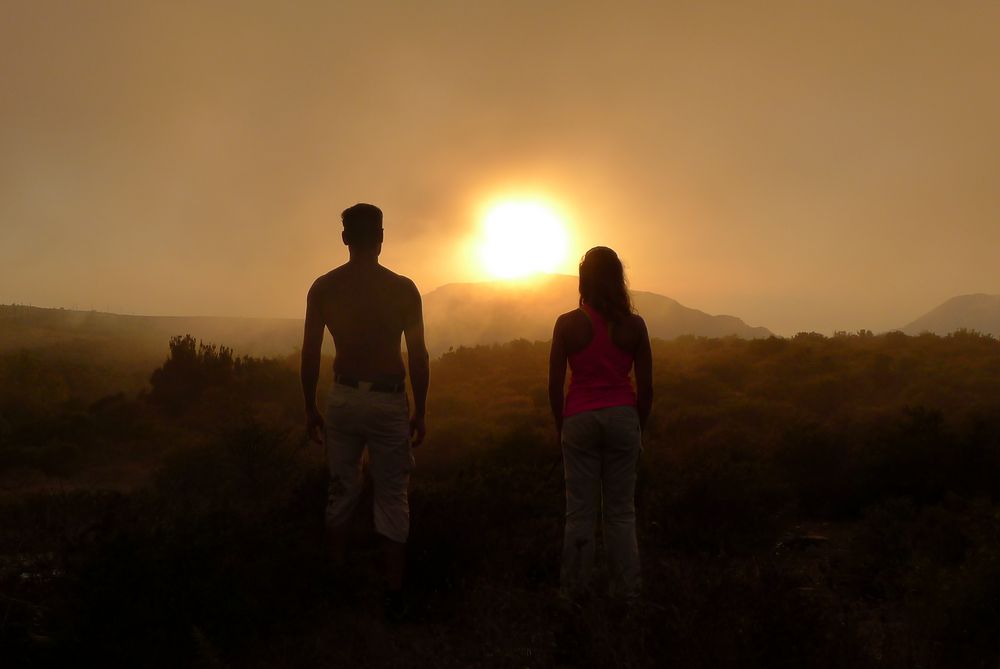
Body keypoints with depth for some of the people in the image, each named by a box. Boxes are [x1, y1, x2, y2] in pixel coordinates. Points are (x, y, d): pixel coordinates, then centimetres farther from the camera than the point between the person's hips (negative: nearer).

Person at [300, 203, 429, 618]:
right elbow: (419, 357, -4)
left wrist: (310, 410, 11)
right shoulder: (402, 288, -5)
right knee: (392, 497, 7)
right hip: (389, 401, -2)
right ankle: (394, 592, 11)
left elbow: (310, 354, 1)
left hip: (343, 398, 2)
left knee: (342, 490, 17)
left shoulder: (323, 288, 0)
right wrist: (420, 413, 4)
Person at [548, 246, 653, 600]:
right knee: (621, 510, 9)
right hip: (622, 417, 1)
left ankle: (576, 588, 14)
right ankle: (625, 590, 12)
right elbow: (646, 387, 0)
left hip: (580, 420, -1)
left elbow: (555, 385, -4)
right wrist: (638, 428, 12)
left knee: (580, 511, 7)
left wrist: (561, 426, 9)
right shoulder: (634, 325, -2)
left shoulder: (567, 323, -5)